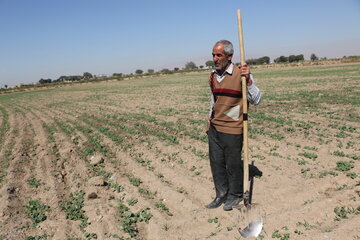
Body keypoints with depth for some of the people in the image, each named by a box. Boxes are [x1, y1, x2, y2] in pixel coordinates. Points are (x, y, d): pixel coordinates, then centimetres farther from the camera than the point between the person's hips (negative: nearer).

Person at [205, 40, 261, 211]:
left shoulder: (241, 74, -10)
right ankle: (221, 194, 26)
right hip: (214, 127, 6)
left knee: (233, 164, 6)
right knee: (216, 162, 10)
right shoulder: (213, 76, 8)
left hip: (232, 128, -5)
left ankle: (235, 195, 26)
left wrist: (248, 80, -25)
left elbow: (256, 100, -12)